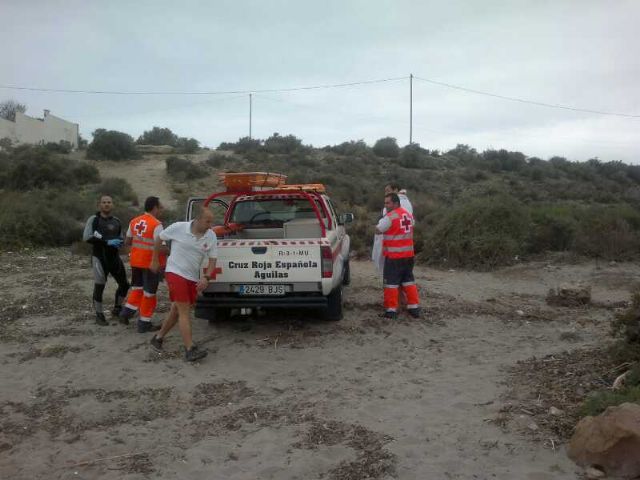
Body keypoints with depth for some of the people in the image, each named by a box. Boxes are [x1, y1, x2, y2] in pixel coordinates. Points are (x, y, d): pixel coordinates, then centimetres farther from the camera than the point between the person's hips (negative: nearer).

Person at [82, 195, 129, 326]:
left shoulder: (117, 221, 10)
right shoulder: (93, 219, -5)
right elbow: (87, 238, -14)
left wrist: (120, 243, -4)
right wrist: (107, 242, -21)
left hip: (115, 257, 5)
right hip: (99, 257, -5)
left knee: (124, 284, 8)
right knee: (99, 287, -2)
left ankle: (117, 309, 28)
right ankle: (99, 315, 13)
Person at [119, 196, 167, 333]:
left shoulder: (134, 222, 3)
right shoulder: (156, 225, -18)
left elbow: (127, 242, 12)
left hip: (136, 261, 6)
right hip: (151, 263, -6)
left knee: (137, 287, 25)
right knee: (149, 293, 5)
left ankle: (126, 312, 18)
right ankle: (144, 324, 12)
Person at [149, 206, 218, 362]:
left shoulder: (211, 236, -4)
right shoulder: (178, 228, -13)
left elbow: (212, 260, 1)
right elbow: (158, 239, 3)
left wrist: (206, 277, -15)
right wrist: (155, 261, 10)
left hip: (193, 278, 5)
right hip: (175, 273, -5)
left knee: (176, 311, 14)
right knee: (184, 312, -12)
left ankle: (158, 338, 34)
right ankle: (190, 350, -14)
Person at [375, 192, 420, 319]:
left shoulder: (390, 217, -15)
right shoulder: (408, 215, 10)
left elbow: (378, 230, -10)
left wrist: (381, 220, 7)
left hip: (394, 256, -7)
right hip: (408, 255, 7)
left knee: (391, 282, 0)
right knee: (409, 280, 15)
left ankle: (391, 310, 2)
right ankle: (414, 307, 18)